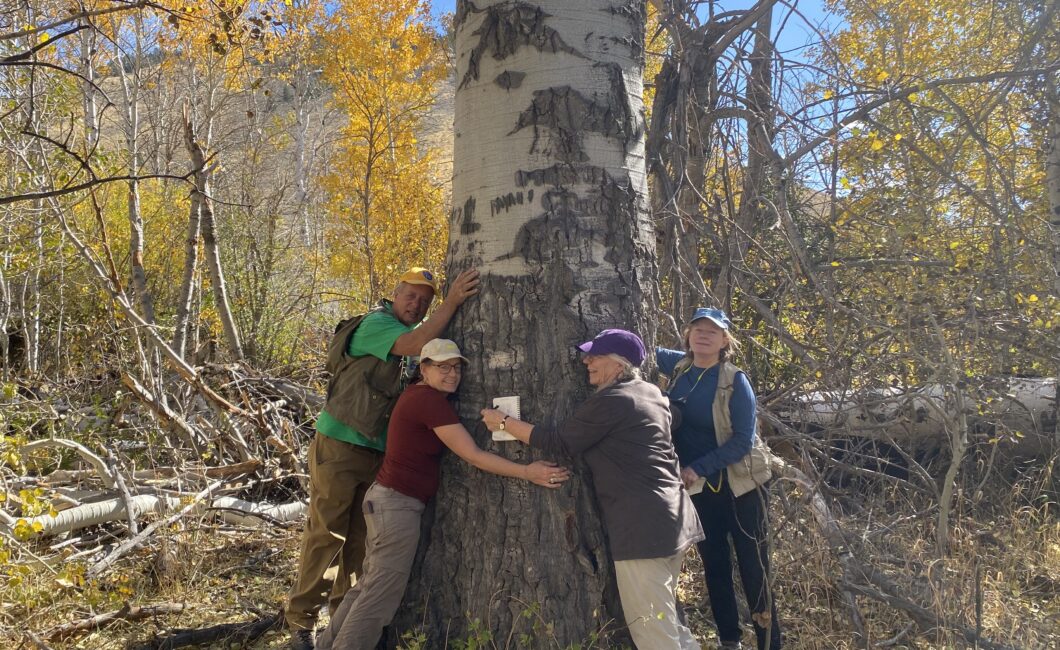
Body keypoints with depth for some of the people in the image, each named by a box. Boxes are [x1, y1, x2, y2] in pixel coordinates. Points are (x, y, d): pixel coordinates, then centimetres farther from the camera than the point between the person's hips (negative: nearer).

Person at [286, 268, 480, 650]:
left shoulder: (414, 336, 13)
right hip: (340, 445, -8)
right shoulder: (375, 324, -13)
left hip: (378, 451, 8)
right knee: (325, 534, -2)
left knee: (360, 536, 13)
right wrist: (453, 301, -28)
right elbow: (416, 345, -30)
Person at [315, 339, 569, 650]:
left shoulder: (416, 393, 9)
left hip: (389, 499, 10)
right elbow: (473, 456, -20)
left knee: (369, 586, 17)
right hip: (398, 504, -10)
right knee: (381, 595, -3)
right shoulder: (430, 400, -18)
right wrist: (527, 472, -18)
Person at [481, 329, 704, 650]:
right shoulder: (652, 393, 12)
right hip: (672, 518, 10)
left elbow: (559, 442, -9)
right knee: (665, 620, 21)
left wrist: (505, 422, -1)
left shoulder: (609, 401, -14)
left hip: (642, 525, -10)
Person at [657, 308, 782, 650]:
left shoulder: (735, 380, -14)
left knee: (754, 571, 1)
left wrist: (697, 467, -24)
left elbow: (743, 440, -18)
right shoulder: (679, 366, -1)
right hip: (699, 488, 5)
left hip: (740, 486, -5)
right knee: (714, 566, 14)